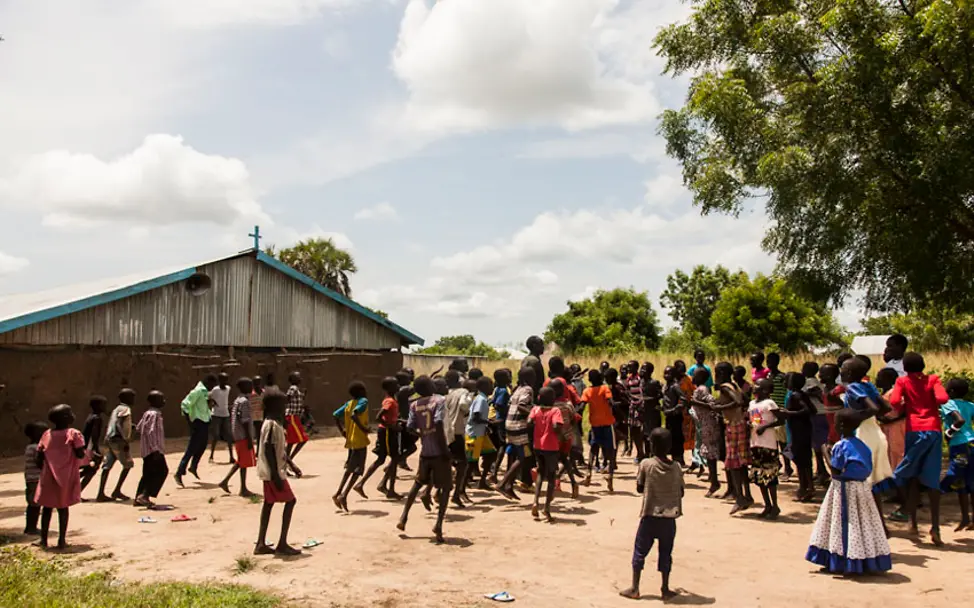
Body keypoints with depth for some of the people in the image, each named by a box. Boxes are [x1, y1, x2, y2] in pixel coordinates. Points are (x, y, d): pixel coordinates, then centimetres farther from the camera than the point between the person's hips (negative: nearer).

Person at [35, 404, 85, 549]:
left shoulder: (47, 434, 4)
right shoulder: (73, 434, -9)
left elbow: (39, 458, 4)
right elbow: (80, 455, -14)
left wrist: (43, 470, 18)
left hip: (48, 477, 4)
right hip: (66, 477, -4)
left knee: (47, 508, 13)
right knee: (63, 508, 4)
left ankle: (44, 539, 16)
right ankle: (62, 540, 6)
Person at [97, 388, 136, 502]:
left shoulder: (117, 409, 20)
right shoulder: (125, 409, -9)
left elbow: (113, 425, 19)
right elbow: (119, 425, -21)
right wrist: (126, 440, -22)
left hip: (110, 440, 9)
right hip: (119, 440, -9)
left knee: (107, 466, 5)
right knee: (128, 465, 1)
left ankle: (101, 494, 2)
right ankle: (117, 491, 1)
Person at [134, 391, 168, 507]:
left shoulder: (147, 413, 15)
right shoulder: (155, 414, -15)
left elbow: (138, 428, 21)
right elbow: (151, 432, -22)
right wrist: (155, 449, -23)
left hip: (146, 450, 10)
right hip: (153, 450, -10)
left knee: (148, 474, 14)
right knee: (161, 471, -9)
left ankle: (139, 498, 16)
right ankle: (144, 495, -14)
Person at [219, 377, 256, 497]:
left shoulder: (237, 400, 13)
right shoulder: (244, 401, -16)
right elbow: (245, 421, -20)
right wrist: (249, 439, -19)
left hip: (238, 436, 9)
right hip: (244, 436, -9)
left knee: (241, 462, 17)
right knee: (245, 463, -1)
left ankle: (225, 481, 16)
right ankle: (243, 489, 5)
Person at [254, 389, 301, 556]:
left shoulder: (274, 423, 11)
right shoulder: (272, 425, -20)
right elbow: (268, 450, -25)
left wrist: (291, 464, 24)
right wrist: (276, 476, -25)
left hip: (271, 472, 10)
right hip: (273, 472, -10)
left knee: (268, 504, 12)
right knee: (290, 501, -4)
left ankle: (261, 544, 15)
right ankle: (282, 544, -2)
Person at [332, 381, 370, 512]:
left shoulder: (348, 403, 11)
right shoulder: (363, 401, -10)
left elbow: (335, 415, 7)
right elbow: (354, 415, -27)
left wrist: (342, 431, 12)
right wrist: (363, 428, -20)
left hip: (350, 440, 7)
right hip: (360, 441, -7)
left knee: (349, 469, 20)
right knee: (357, 471, -2)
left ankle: (338, 494, 14)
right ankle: (344, 495, -13)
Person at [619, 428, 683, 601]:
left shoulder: (646, 464, -10)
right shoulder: (676, 467, -3)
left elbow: (639, 488, -1)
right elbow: (681, 492, 5)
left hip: (650, 516, -2)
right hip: (669, 518, 2)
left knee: (639, 552, 9)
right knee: (665, 554, 13)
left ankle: (634, 589, 13)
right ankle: (665, 589, 18)